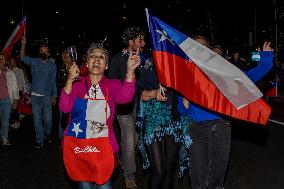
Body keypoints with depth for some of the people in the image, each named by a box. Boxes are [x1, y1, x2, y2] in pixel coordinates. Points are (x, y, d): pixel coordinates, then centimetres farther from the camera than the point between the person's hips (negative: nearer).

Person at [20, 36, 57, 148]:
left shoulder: (52, 65, 6)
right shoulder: (34, 62, 5)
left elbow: (53, 82, 8)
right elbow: (23, 57, -9)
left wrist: (54, 96, 5)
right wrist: (23, 44, -22)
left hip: (47, 96, 0)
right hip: (35, 96, 0)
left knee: (48, 119, 1)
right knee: (37, 119, 3)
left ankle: (47, 134, 29)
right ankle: (39, 140, 13)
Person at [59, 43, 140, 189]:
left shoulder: (112, 85, 2)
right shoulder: (77, 85, 3)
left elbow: (124, 97, -20)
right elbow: (65, 108, -11)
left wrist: (130, 70, -32)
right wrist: (70, 80, -21)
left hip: (103, 145, 0)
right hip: (78, 144, 0)